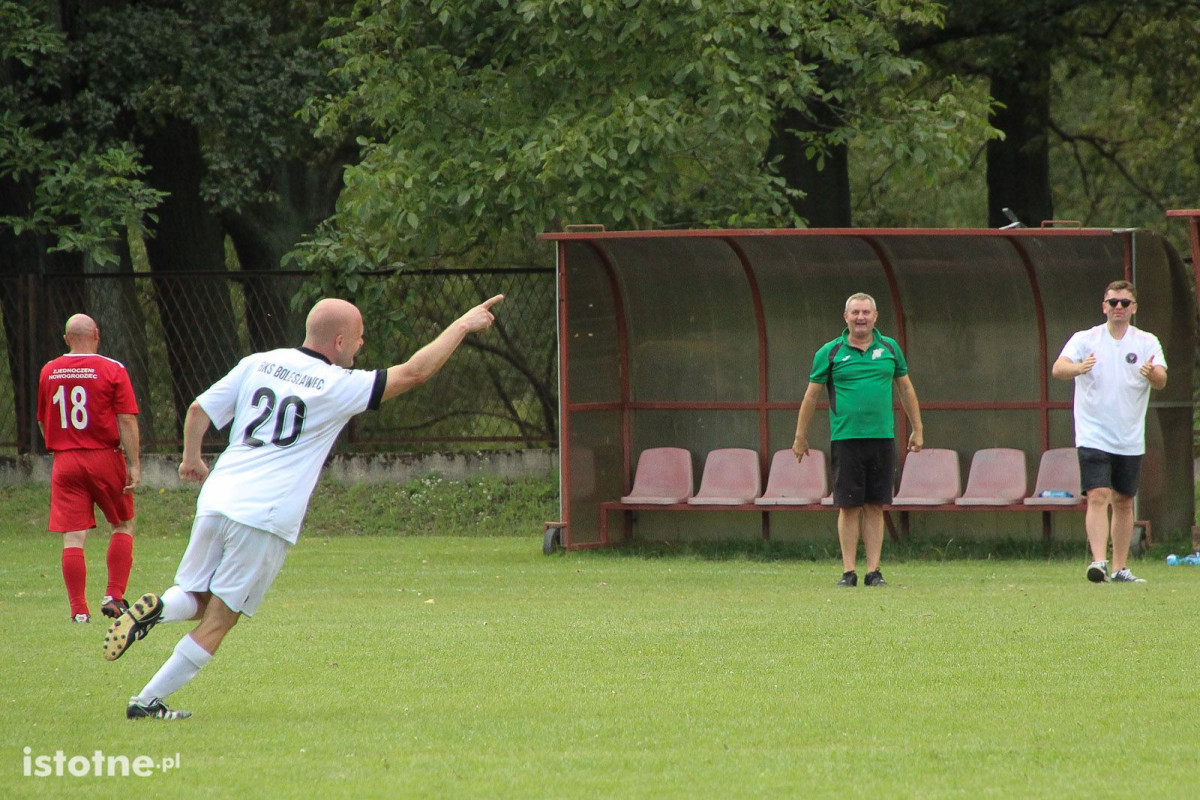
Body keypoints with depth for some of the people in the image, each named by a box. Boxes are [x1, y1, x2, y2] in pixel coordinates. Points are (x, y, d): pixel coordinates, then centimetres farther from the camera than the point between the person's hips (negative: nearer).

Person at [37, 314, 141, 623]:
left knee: (73, 537, 1)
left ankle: (79, 610, -2)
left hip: (65, 461, 2)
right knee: (124, 525, 15)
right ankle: (114, 596, 6)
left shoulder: (49, 372, 5)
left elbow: (43, 422, 16)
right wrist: (134, 464, -10)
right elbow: (127, 421, -11)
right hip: (105, 458, -2)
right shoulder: (112, 370, -7)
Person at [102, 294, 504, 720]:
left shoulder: (258, 363, 9)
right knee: (218, 620, 3)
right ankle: (148, 701, -3)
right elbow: (415, 372, 3)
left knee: (195, 600, 18)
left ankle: (156, 609, -15)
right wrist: (463, 325, 13)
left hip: (217, 498, 5)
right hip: (266, 516, -5)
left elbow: (199, 410, 12)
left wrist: (192, 459, 30)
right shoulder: (338, 386, -1)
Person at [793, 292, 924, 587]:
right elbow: (812, 394, 8)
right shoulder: (830, 352, 3)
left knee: (875, 507, 3)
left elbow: (906, 389, 18)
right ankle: (848, 571, 3)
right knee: (849, 507, -1)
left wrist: (917, 429, 17)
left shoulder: (889, 348, 10)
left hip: (882, 438, 2)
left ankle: (873, 571, 6)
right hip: (845, 439, -2)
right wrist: (801, 436, 8)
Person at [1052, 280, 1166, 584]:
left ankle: (1120, 568, 16)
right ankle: (1098, 560, -23)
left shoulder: (1147, 343, 3)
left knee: (1124, 502, 9)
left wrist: (1152, 373, -35)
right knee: (1098, 496, -16)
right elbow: (1058, 368, -15)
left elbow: (1161, 379, -10)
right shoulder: (1085, 340, -1)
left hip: (1130, 440, 3)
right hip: (1094, 436, -3)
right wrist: (1078, 368, -38)